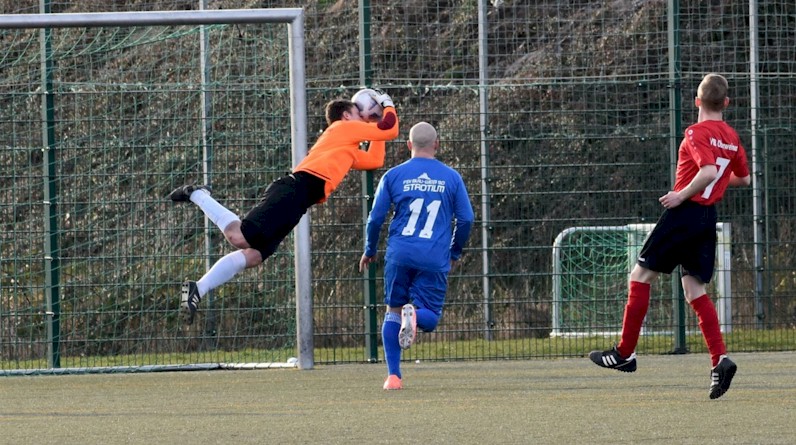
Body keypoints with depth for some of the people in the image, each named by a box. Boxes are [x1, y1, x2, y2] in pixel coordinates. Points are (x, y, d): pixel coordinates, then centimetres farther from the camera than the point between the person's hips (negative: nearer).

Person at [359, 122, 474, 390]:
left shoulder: (393, 176, 5)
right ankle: (415, 314, -31)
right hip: (435, 258, -1)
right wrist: (455, 252, 22)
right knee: (430, 318, 6)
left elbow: (375, 218, 4)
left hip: (400, 255, 1)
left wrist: (370, 251, 19)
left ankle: (393, 375, 5)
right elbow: (466, 219, 7)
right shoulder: (451, 177, 6)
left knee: (393, 311, 14)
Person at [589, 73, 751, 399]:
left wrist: (682, 195, -18)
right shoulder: (731, 138, 11)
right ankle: (720, 359, -10)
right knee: (694, 290, 8)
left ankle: (625, 354, 8)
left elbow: (709, 171, -28)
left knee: (640, 276, 5)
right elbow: (743, 178, 22)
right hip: (709, 219, 7)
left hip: (685, 213, -7)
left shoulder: (697, 133, -13)